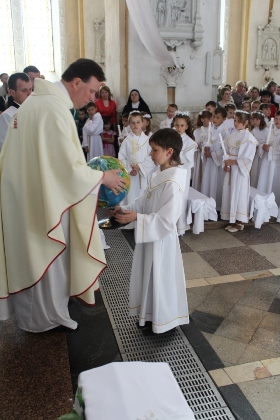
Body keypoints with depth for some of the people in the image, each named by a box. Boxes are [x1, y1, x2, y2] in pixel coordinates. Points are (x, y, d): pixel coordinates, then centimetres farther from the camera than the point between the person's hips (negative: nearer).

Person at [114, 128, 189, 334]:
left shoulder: (173, 183, -25)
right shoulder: (158, 175, 4)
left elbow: (166, 221, -28)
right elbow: (143, 202, 10)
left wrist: (136, 218, -30)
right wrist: (126, 209, -5)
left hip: (161, 240, -9)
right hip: (149, 235, 9)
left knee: (160, 279, 9)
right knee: (148, 277, 21)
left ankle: (160, 321, 30)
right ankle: (150, 315, 41)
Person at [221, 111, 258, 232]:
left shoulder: (249, 138, -10)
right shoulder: (232, 136, 8)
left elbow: (248, 158, -14)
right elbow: (226, 153, 9)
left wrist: (232, 162, -18)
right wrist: (225, 165, -6)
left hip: (241, 170, -6)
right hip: (230, 170, 6)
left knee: (239, 194, 0)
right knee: (230, 193, 8)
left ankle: (239, 223, 11)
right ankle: (232, 220, 19)